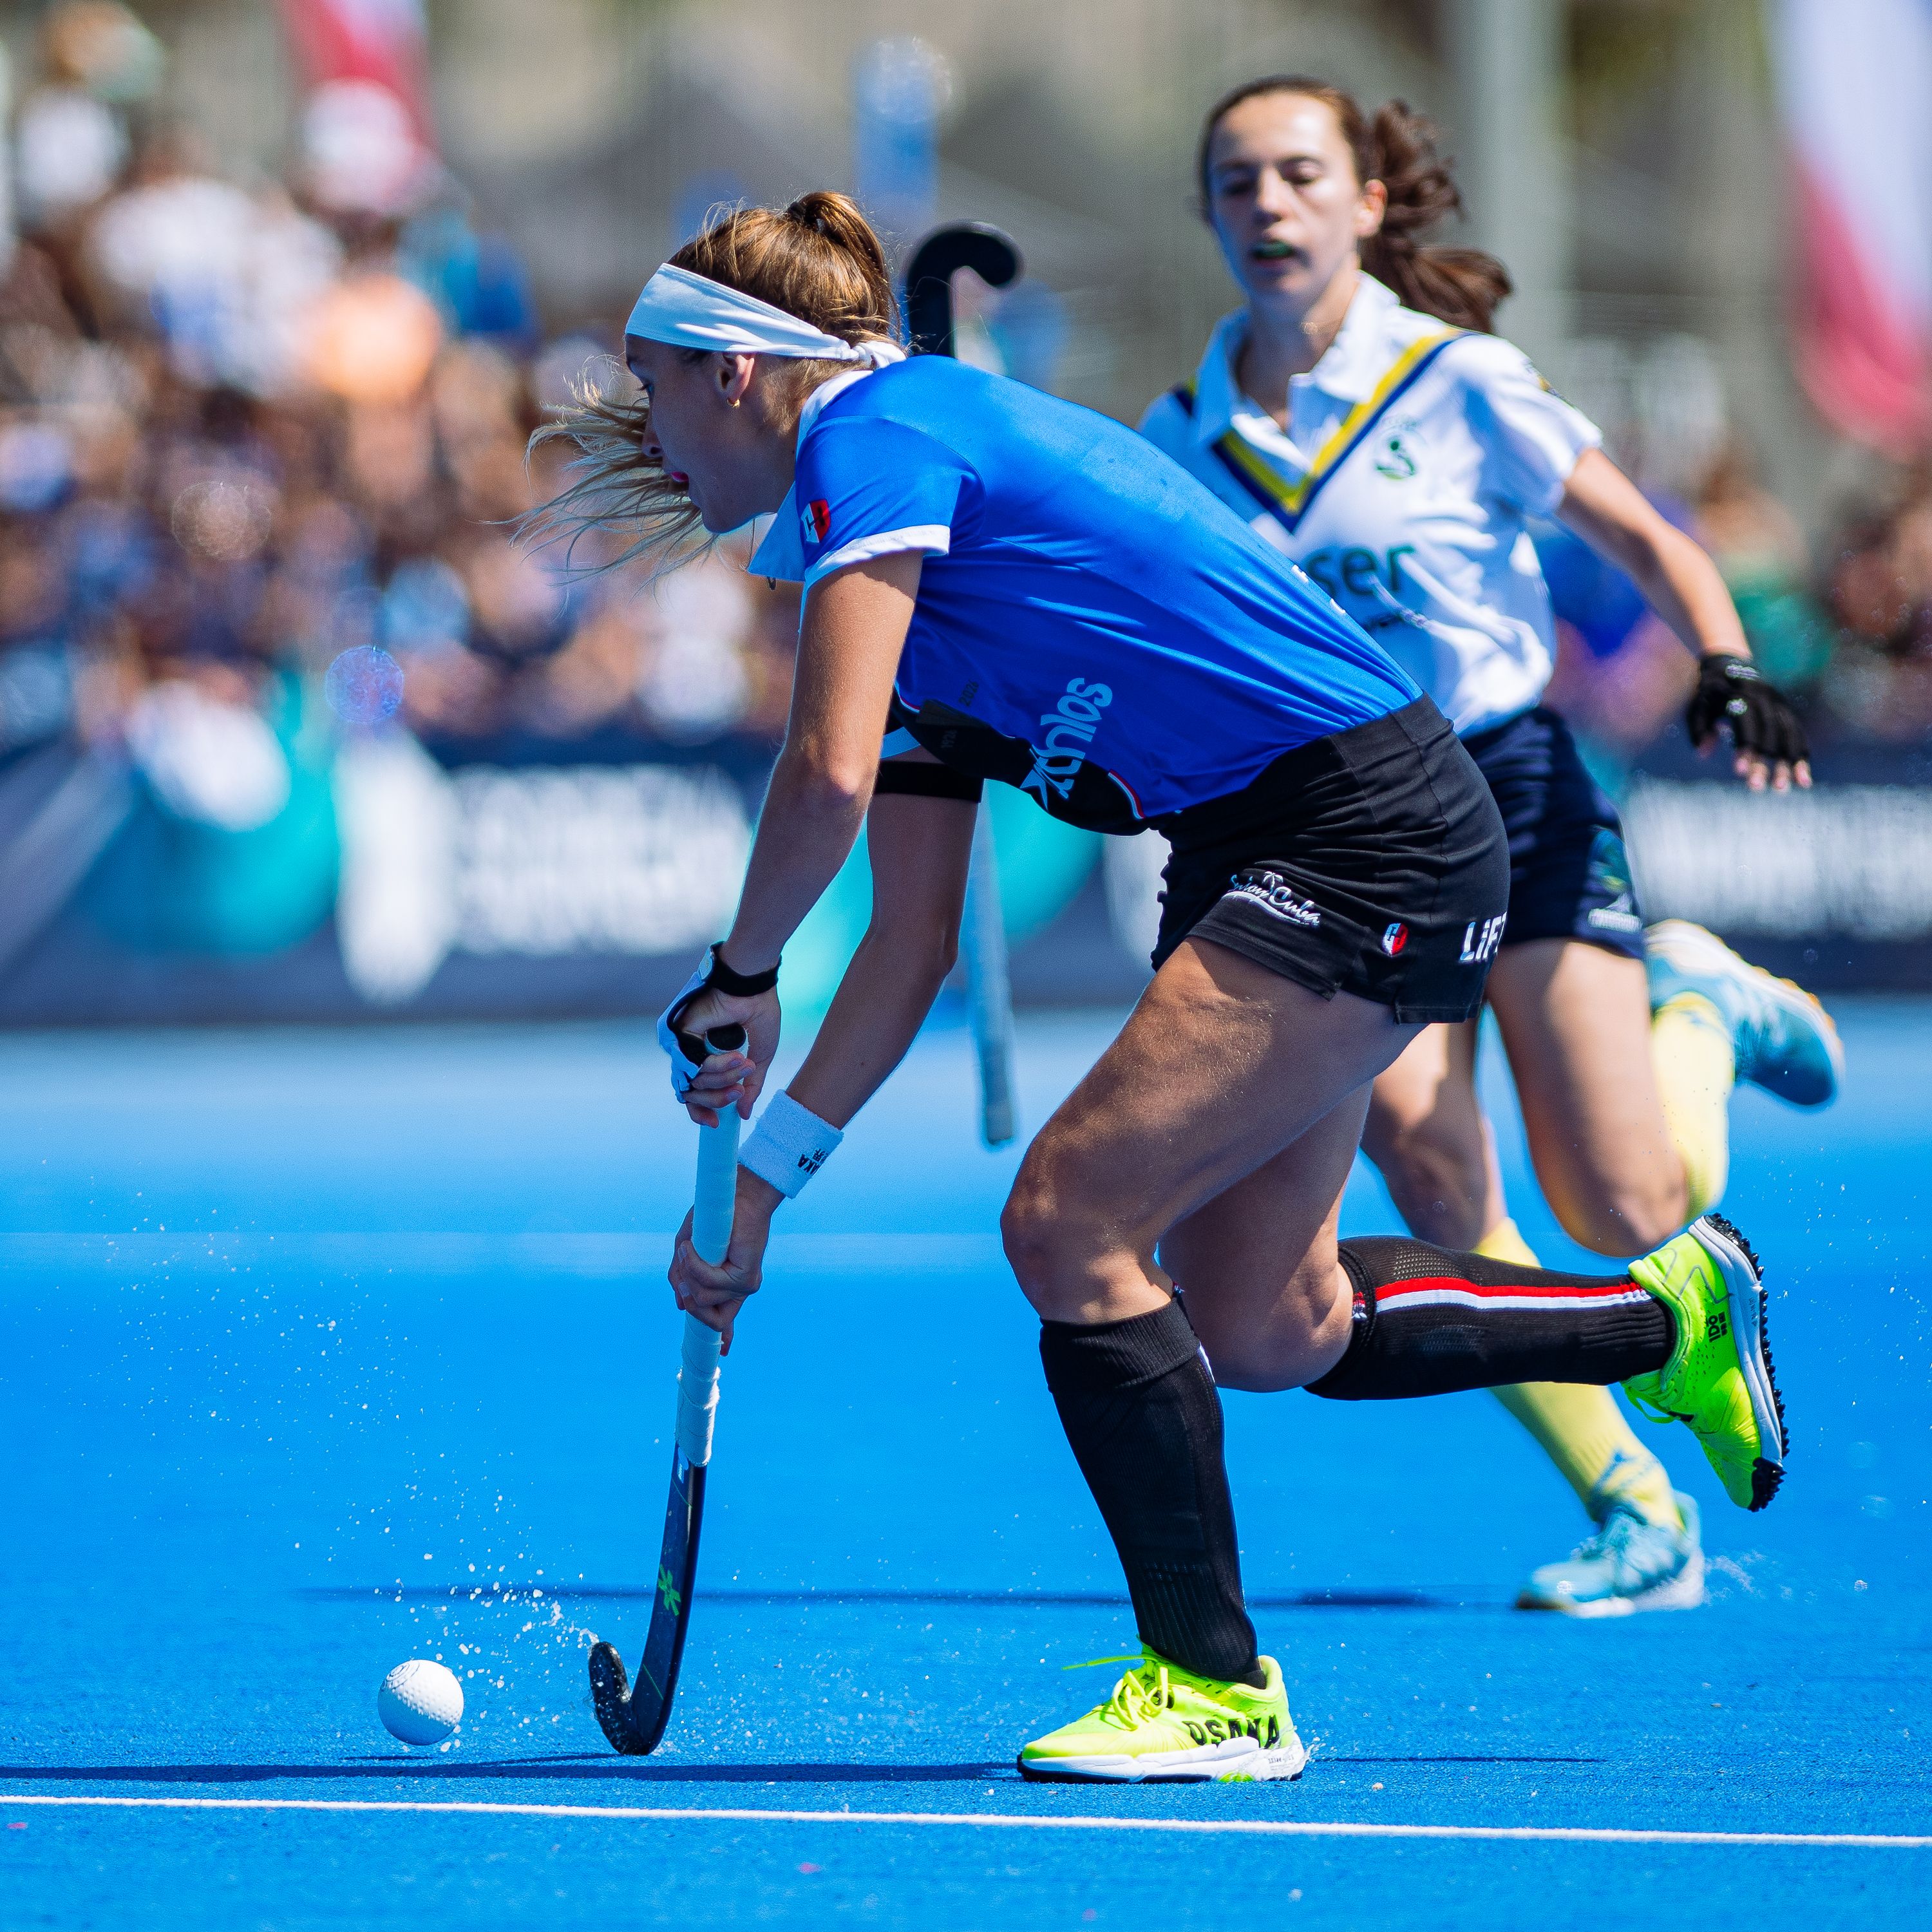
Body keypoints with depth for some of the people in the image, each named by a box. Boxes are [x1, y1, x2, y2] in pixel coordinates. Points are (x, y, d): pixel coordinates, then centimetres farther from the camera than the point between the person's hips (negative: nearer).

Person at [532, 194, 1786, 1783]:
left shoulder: (874, 433, -11)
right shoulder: (909, 559, 18)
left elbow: (830, 773, -22)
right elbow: (916, 936, 19)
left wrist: (741, 979, -5)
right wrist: (762, 1177, 16)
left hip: (1369, 843, -10)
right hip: (1264, 864, 10)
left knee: (1070, 1222, -13)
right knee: (1261, 1331, 12)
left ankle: (1215, 1690, -6)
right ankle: (1668, 1310, 31)